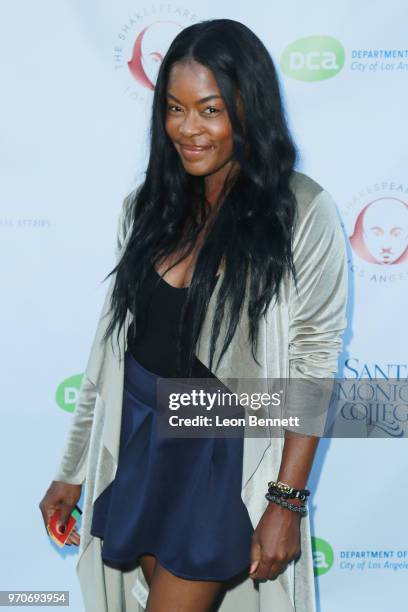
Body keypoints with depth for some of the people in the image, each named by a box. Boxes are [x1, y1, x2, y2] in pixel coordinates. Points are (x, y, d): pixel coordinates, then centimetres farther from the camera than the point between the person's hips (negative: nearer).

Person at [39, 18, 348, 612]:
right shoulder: (146, 205, 2)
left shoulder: (302, 213, -13)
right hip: (136, 441, 5)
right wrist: (72, 471, 11)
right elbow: (112, 340, 7)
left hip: (224, 452, -4)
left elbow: (313, 362, -10)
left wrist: (288, 502, -13)